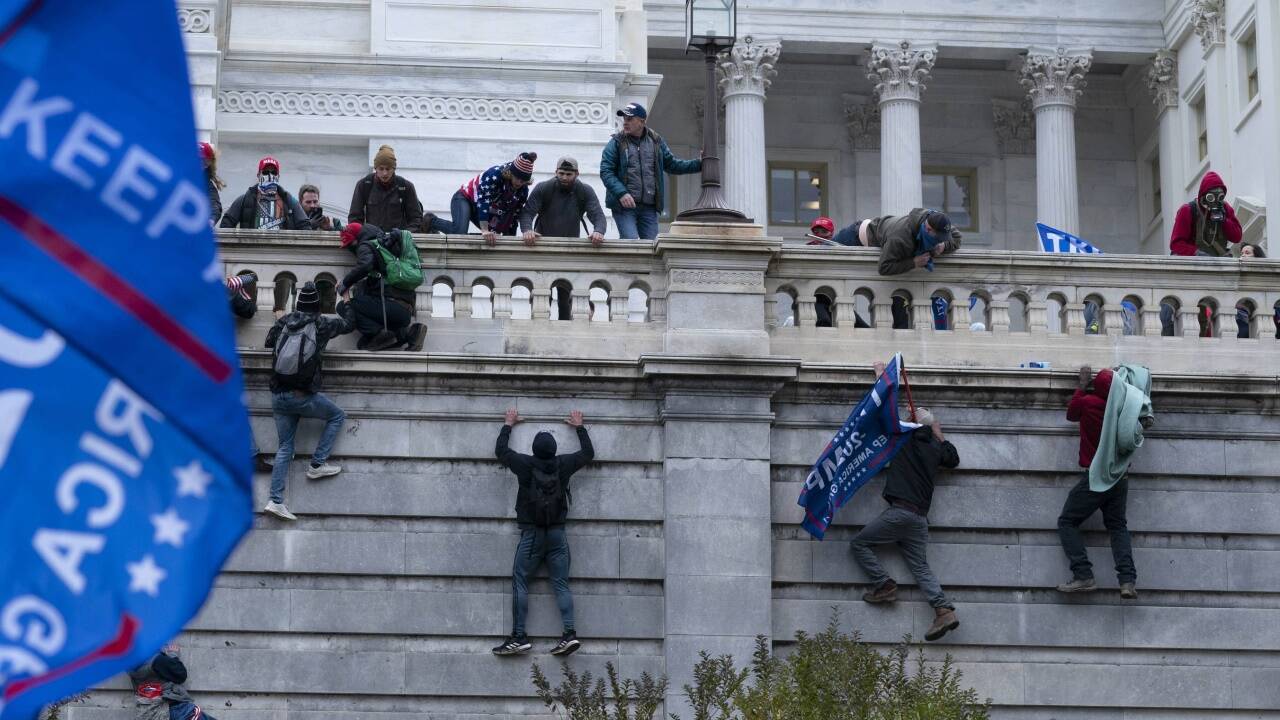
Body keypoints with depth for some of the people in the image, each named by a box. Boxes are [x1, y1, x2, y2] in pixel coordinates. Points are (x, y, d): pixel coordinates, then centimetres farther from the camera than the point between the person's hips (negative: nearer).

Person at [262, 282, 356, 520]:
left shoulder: (284, 321, 4)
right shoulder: (322, 324, -5)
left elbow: (269, 341, 21)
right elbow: (349, 324, 12)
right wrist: (345, 304, 32)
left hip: (278, 396, 5)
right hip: (303, 397, -5)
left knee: (285, 447, 10)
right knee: (337, 416, 20)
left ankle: (276, 500, 1)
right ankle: (317, 464, 11)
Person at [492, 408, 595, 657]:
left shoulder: (525, 464, -3)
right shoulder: (563, 464, 2)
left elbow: (500, 451, 14)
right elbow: (588, 453, 20)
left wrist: (508, 425, 28)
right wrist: (580, 427, 33)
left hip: (531, 534, -3)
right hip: (557, 534, 3)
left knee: (519, 582, 0)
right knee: (561, 584, 2)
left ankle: (519, 636, -8)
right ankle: (569, 633, -11)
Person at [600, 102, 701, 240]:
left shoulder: (656, 141, 12)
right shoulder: (616, 143, 1)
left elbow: (672, 164, 19)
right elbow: (606, 171, -6)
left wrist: (699, 164, 8)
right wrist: (621, 193, -20)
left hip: (649, 207, 4)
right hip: (624, 206, -4)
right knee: (630, 240, -15)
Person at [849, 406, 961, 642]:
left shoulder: (903, 437, -1)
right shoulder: (936, 447, 13)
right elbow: (954, 459, 34)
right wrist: (939, 436, 35)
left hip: (899, 511, -6)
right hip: (920, 517, 6)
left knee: (859, 543, 5)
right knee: (920, 566, 6)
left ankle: (885, 585, -3)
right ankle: (944, 609, -10)